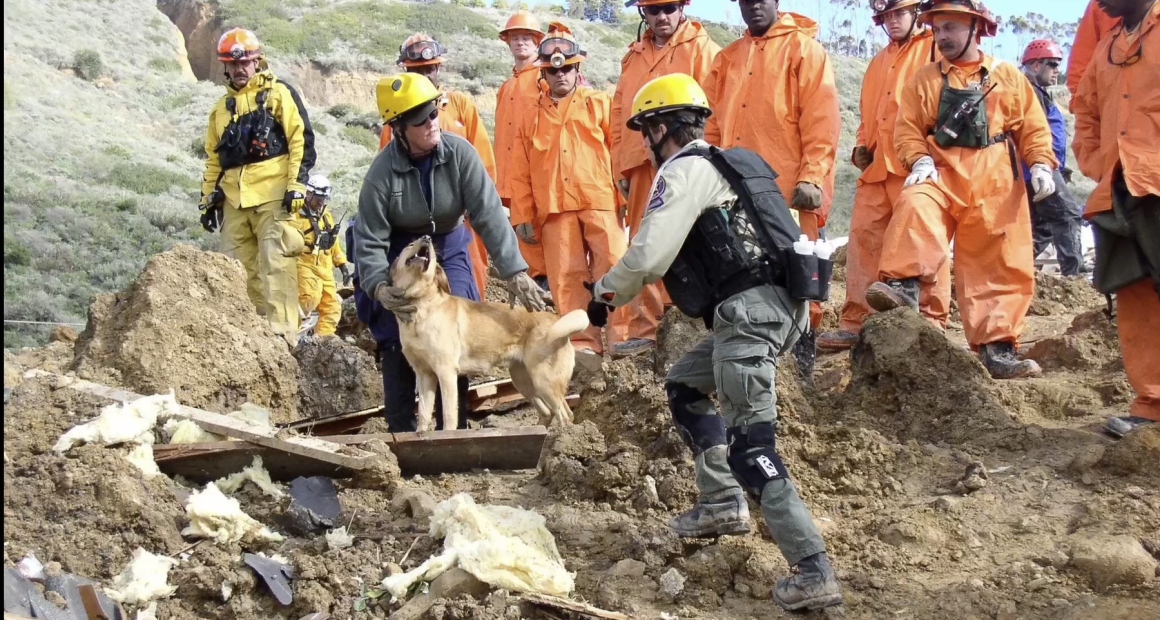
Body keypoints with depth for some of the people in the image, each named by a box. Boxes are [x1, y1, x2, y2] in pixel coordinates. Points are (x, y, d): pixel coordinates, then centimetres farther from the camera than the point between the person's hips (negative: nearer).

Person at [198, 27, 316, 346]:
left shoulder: (279, 93, 4)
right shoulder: (222, 107, 22)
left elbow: (302, 140, -3)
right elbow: (213, 157, 25)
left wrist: (297, 184, -11)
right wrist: (209, 198, 18)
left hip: (272, 194, -6)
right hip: (234, 199, 6)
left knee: (275, 264, -13)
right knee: (238, 269, 5)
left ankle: (281, 333, -15)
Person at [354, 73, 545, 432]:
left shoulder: (460, 153, -21)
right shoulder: (383, 172, -25)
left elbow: (489, 215, -23)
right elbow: (369, 241, -21)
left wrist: (515, 271, -32)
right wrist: (379, 286, -39)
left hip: (449, 251, 2)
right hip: (399, 254, -2)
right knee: (398, 344, -7)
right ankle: (402, 431, 6)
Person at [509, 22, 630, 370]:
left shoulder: (599, 105, 10)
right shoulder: (533, 118, 17)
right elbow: (521, 172, 15)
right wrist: (522, 216, 8)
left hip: (600, 201, -2)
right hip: (555, 209, 3)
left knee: (613, 269, -8)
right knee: (567, 277, -1)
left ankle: (621, 337, -2)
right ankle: (584, 343, 2)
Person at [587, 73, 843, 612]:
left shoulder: (683, 171, -5)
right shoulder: (727, 164, 24)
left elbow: (647, 257, -11)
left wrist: (604, 296, 5)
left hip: (749, 311, -10)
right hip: (779, 304, 10)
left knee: (748, 444, -13)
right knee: (683, 386, 26)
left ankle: (814, 574, -20)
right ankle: (724, 503, 22)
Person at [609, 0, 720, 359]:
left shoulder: (702, 49, -1)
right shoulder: (633, 56, 18)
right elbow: (619, 114, 20)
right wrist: (621, 167, 13)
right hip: (642, 167, 6)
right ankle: (644, 330, 9)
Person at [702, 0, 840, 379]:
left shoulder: (804, 49, 1)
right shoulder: (727, 59, 19)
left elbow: (822, 119, -7)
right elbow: (714, 125, 20)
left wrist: (812, 176, -15)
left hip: (790, 191, -6)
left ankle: (800, 360, 3)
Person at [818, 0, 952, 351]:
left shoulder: (936, 49, 2)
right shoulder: (880, 62, 25)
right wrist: (862, 145, 14)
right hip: (877, 166, 7)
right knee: (863, 239, 2)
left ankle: (931, 322, 0)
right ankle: (855, 322, 5)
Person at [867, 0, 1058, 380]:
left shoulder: (1007, 76, 12)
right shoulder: (924, 81, 11)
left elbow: (1033, 128, 10)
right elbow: (907, 129, 5)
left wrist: (1040, 164, -6)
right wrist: (919, 160, -13)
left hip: (997, 186, 1)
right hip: (942, 175, -1)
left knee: (1001, 266, -2)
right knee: (914, 206, -34)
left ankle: (997, 347, 4)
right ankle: (903, 286, -39)